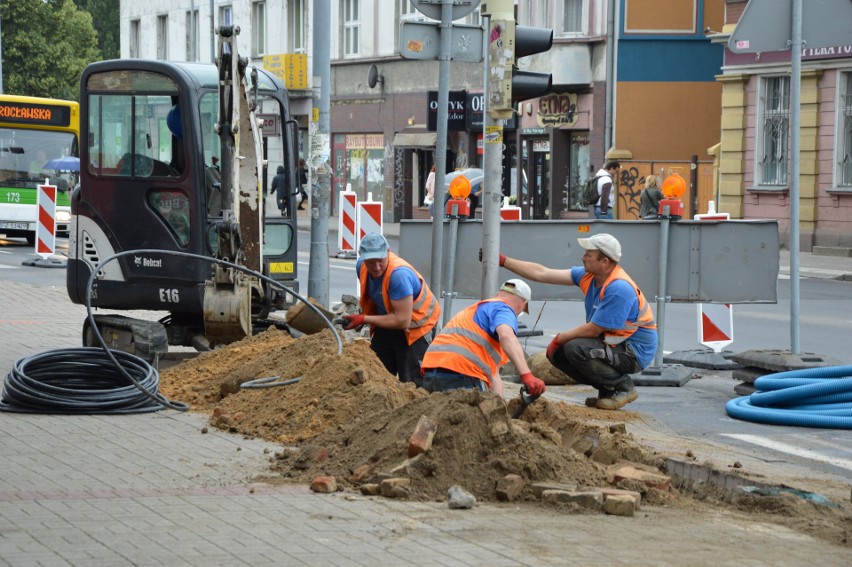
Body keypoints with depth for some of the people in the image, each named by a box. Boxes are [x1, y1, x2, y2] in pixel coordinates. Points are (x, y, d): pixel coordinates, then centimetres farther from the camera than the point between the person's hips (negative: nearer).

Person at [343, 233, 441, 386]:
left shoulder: (399, 274, -35)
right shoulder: (361, 266, -10)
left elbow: (402, 321, -32)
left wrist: (364, 319, -26)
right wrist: (362, 316, -6)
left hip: (416, 327, -8)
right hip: (387, 322, 8)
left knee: (411, 383, -11)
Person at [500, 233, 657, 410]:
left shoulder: (619, 289, -27)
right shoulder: (588, 276, -1)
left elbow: (593, 330, -23)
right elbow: (542, 273, 2)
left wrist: (559, 338, -10)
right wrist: (504, 261, -1)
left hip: (634, 352, -9)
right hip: (611, 342, 9)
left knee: (575, 350, -27)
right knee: (556, 353, 1)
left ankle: (624, 387, -9)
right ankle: (608, 388, 10)